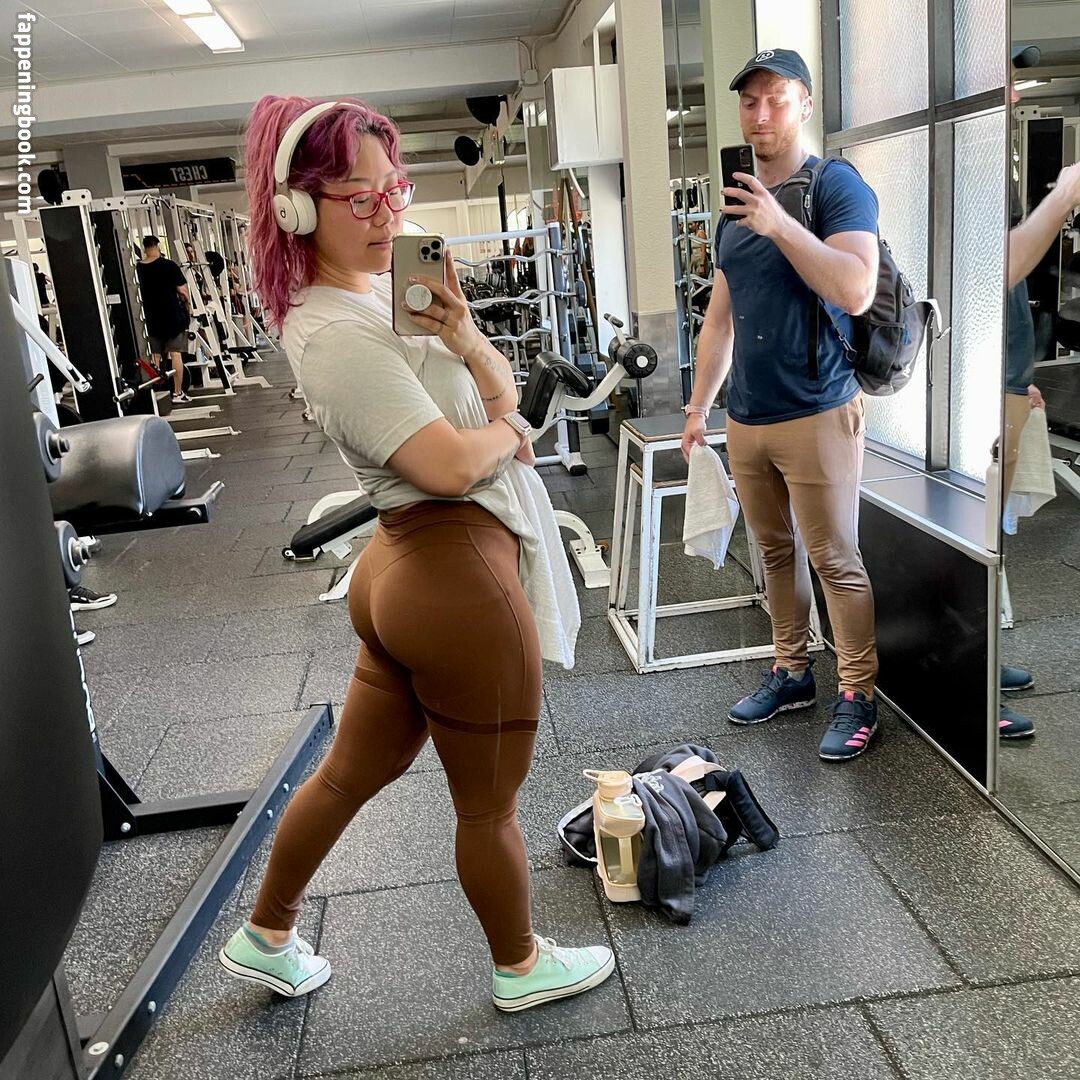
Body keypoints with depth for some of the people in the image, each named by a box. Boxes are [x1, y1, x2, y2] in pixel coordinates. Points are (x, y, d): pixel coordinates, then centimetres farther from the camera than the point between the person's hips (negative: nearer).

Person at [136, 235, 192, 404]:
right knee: (175, 353, 0)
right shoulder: (169, 265, -9)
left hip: (152, 317, 3)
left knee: (156, 356, 9)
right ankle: (178, 393, -1)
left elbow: (139, 292, 7)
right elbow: (182, 290, -9)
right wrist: (188, 306, 7)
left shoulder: (138, 269, 1)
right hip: (172, 314, -3)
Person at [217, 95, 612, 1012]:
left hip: (407, 570, 10)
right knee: (489, 805, 12)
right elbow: (454, 466, -26)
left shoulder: (376, 292, 9)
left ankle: (266, 937, 43)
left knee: (355, 770, 24)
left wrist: (461, 335, -12)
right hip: (460, 579, -10)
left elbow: (502, 388, 9)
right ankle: (520, 966, 37)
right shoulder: (337, 333, -20)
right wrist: (508, 432, -6)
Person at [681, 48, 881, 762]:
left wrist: (781, 225, -22)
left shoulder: (837, 187, -5)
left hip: (816, 415, -6)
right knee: (776, 552, 14)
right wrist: (699, 406, 19)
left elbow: (856, 291, -20)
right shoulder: (736, 204, 16)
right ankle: (792, 674, 26)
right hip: (746, 418, 7)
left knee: (835, 560, -2)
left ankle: (859, 696, 10)